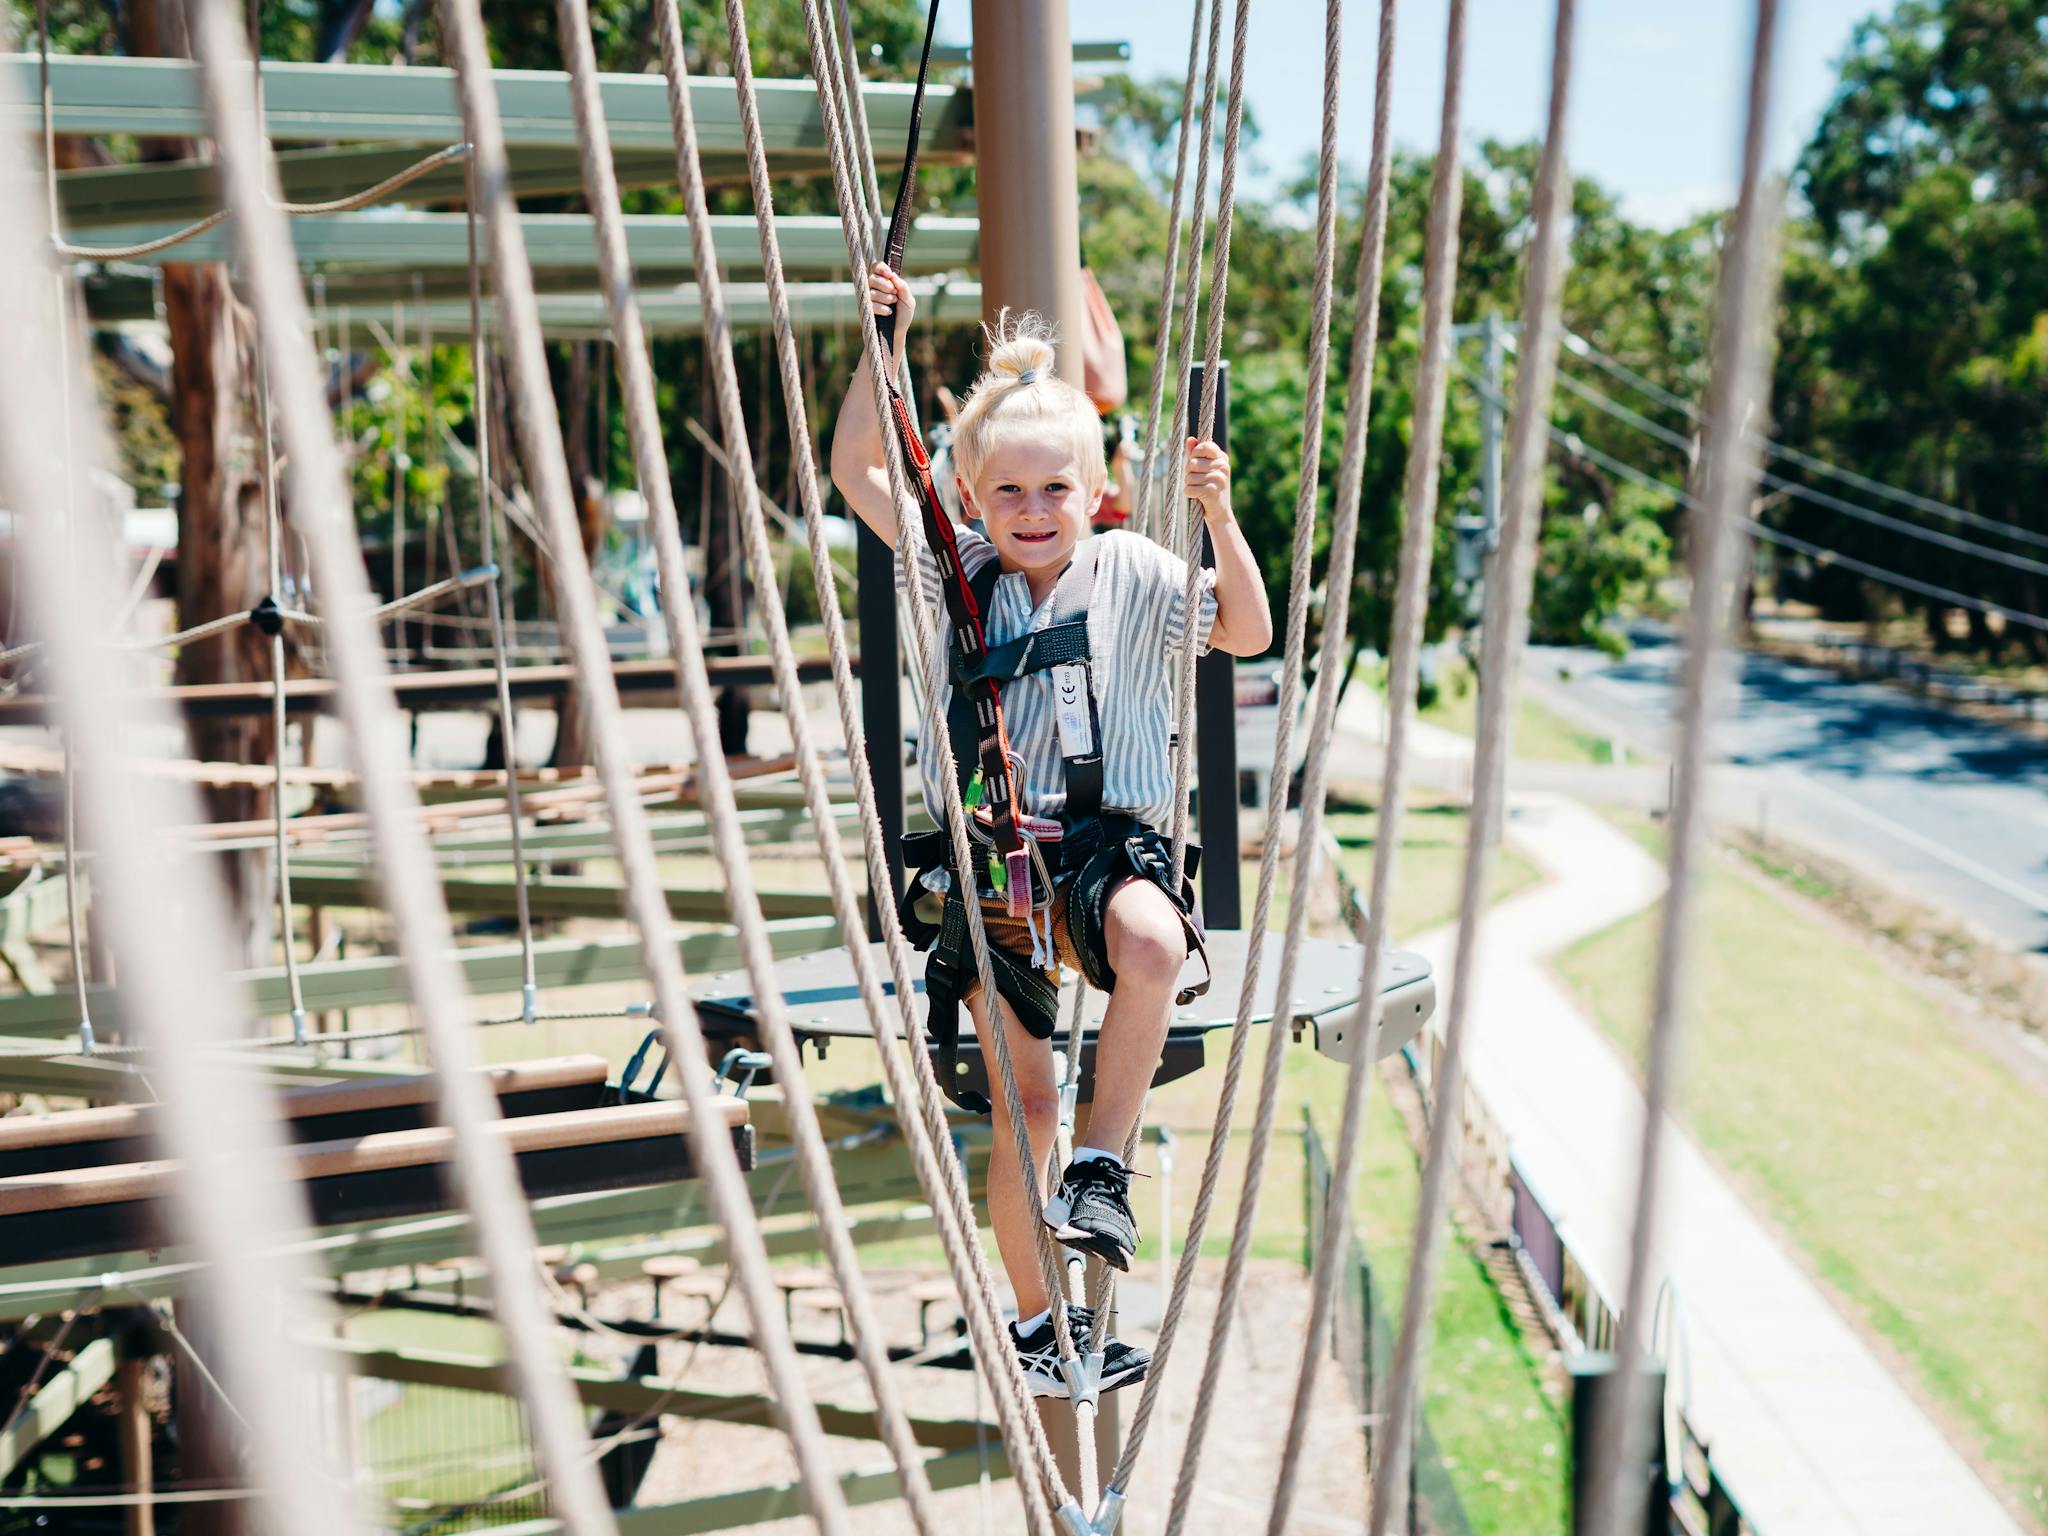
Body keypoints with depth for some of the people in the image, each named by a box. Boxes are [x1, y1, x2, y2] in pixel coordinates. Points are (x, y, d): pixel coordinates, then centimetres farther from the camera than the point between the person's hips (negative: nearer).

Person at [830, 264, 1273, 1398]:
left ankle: (1101, 1168, -21)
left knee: (1151, 942, -38)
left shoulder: (1131, 572, 3)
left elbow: (1247, 633, 0)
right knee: (1021, 1101, 2)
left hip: (1101, 846, -1)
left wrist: (1219, 516, -12)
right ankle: (1035, 1321, 19)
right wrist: (886, 345, -1)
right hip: (982, 860, 1)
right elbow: (854, 471, 6)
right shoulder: (956, 568, 6)